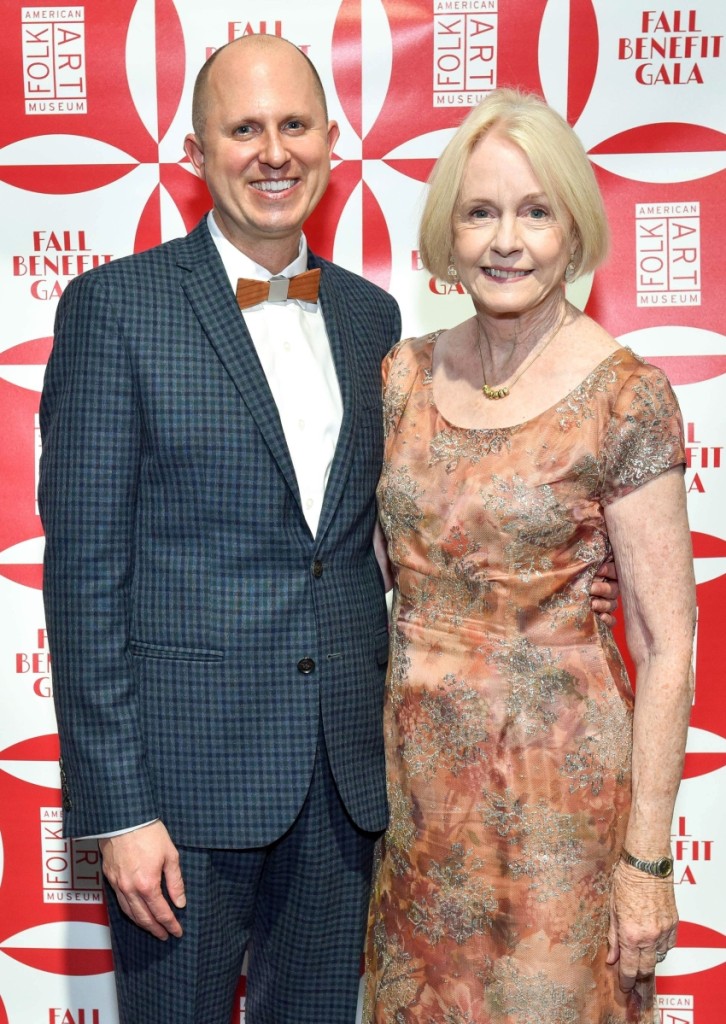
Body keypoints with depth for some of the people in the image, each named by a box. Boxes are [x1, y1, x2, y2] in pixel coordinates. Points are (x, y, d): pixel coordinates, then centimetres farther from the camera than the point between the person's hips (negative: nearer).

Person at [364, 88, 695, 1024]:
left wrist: (647, 858, -12)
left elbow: (665, 642, -12)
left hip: (555, 770, -4)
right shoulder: (405, 374, 1)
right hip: (413, 767, 5)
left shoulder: (624, 395, -13)